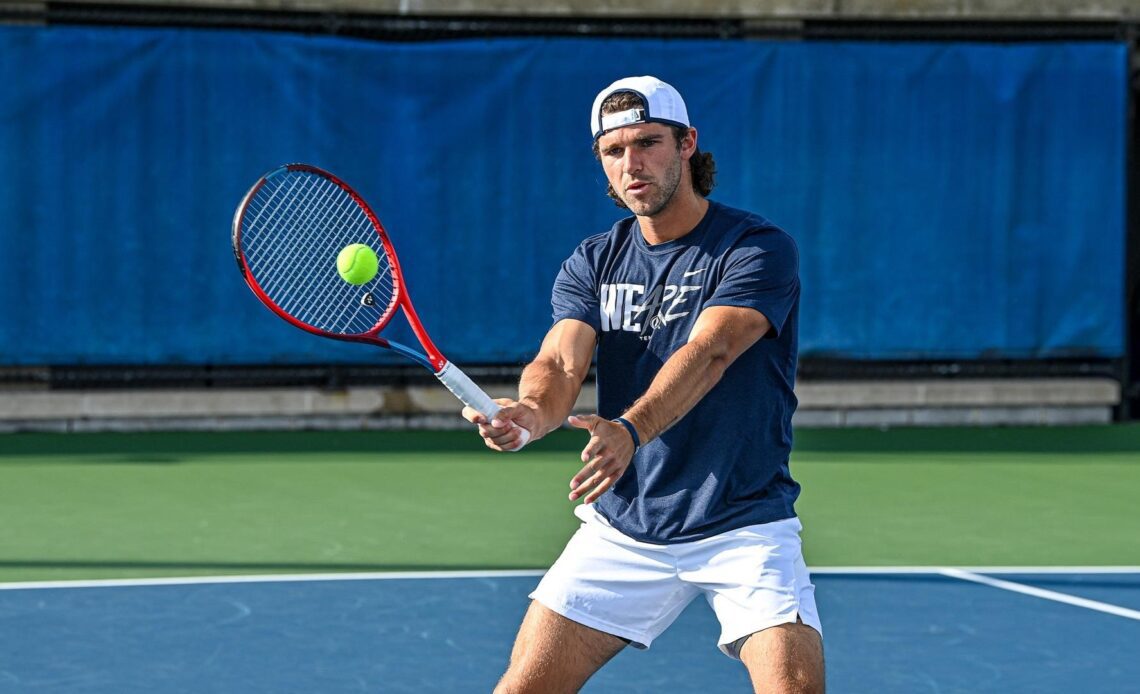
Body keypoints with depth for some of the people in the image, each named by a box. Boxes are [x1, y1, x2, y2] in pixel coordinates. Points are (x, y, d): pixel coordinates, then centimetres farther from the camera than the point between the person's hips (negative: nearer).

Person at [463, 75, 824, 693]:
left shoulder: (759, 249, -11)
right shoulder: (592, 265, 5)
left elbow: (708, 353, -27)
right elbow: (560, 363, -11)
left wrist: (630, 430, -45)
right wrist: (531, 411, -36)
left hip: (743, 526, -4)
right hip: (621, 526, 4)